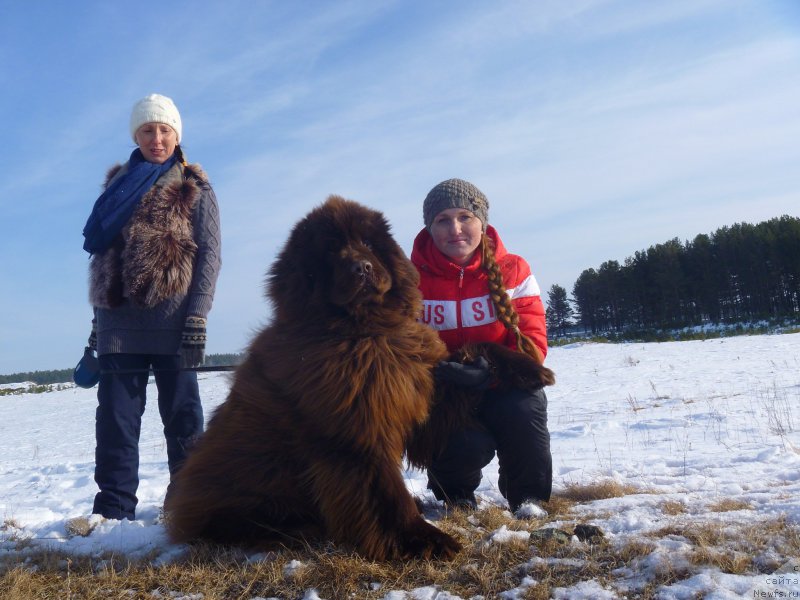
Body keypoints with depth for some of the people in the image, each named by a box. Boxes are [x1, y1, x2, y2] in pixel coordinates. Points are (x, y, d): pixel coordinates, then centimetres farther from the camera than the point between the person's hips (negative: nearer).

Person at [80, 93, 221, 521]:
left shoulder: (194, 187, 8)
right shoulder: (118, 186, 20)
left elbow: (209, 254, -1)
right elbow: (100, 252, 20)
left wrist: (197, 318, -12)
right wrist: (97, 322, 13)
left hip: (171, 318, -4)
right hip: (118, 318, 4)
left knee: (182, 414, 0)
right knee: (116, 417, 1)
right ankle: (112, 511, 7)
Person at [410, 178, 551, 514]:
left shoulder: (513, 271, -3)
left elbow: (533, 341, -8)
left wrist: (493, 370, -27)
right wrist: (436, 368, -30)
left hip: (503, 388, 2)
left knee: (522, 408, -33)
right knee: (470, 446, -31)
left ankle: (528, 497, -1)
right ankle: (453, 491, 11)